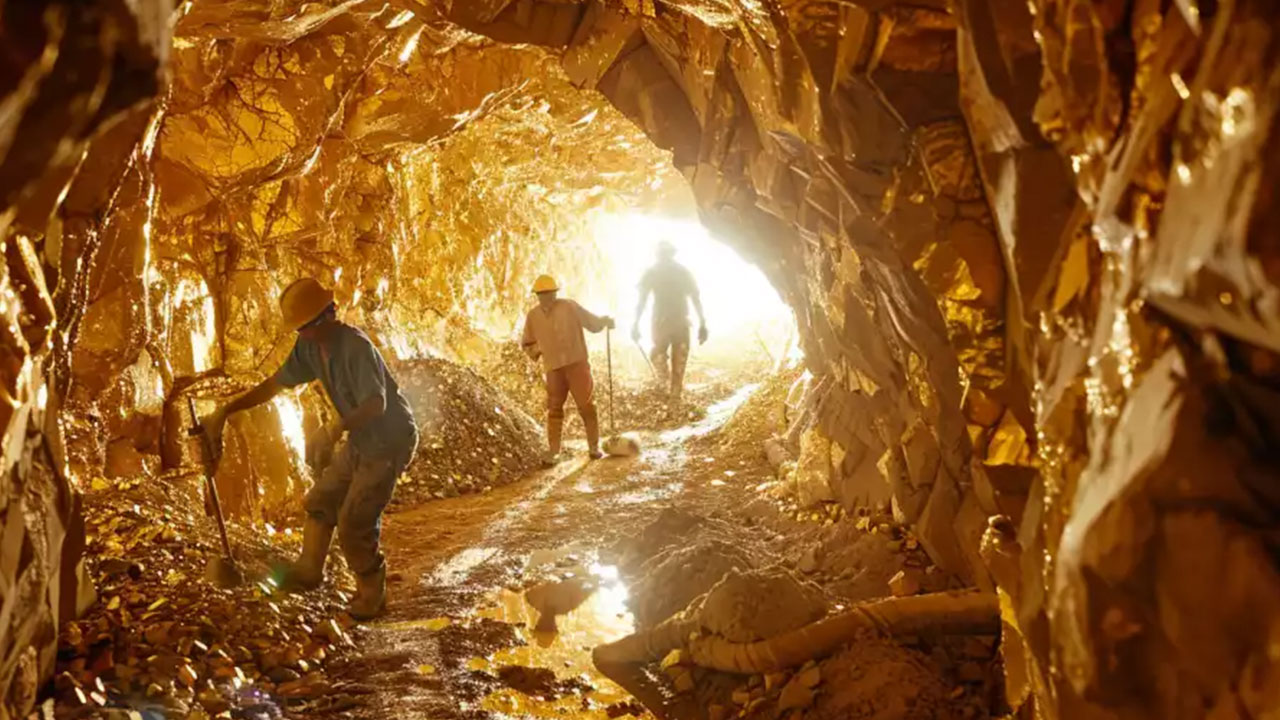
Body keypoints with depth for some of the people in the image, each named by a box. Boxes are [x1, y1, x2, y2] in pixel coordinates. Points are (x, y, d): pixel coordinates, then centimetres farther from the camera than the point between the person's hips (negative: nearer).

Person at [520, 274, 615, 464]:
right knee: (554, 409, 4)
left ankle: (594, 447, 13)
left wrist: (605, 321, -19)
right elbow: (526, 343, 15)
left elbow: (591, 322, 1)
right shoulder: (533, 316, 5)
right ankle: (553, 451, 13)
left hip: (577, 363, -2)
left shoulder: (569, 307, -3)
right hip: (554, 368, 2)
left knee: (586, 405, -1)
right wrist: (538, 350, -5)